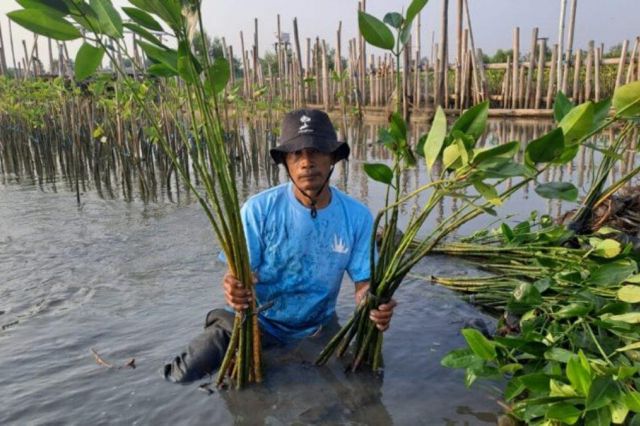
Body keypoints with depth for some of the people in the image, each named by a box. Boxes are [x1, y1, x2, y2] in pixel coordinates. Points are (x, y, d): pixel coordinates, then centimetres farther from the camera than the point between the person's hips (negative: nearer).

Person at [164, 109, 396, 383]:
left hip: (316, 327, 3)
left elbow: (363, 281, -8)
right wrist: (234, 290, -40)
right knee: (182, 377, -15)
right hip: (256, 321, -2)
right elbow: (239, 273, -15)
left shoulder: (357, 216, -11)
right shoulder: (259, 209, -18)